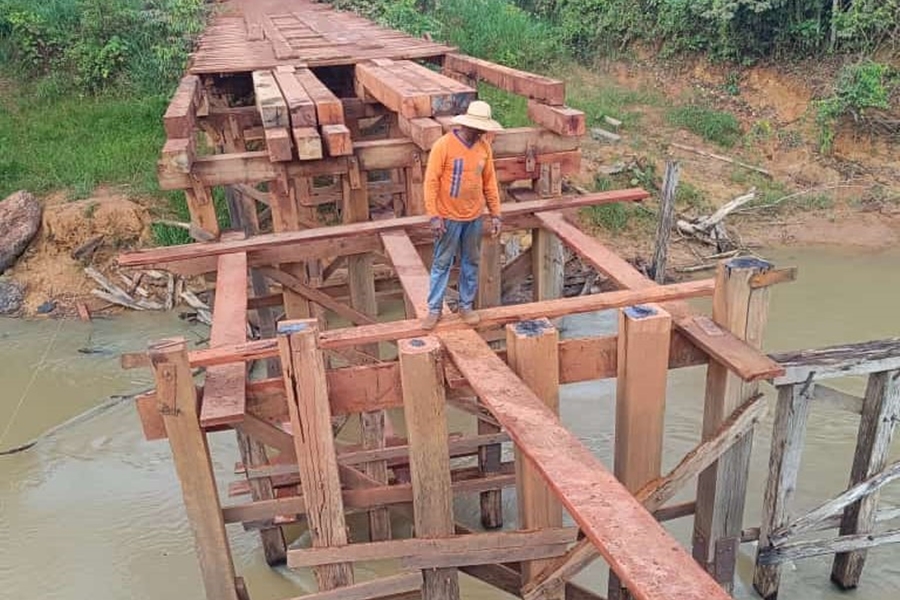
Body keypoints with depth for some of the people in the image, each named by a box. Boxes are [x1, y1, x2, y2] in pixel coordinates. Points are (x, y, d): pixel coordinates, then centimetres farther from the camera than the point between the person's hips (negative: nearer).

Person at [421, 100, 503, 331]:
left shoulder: (484, 146, 0)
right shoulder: (444, 145, -16)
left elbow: (490, 182, 8)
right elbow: (431, 181, -15)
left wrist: (496, 214, 6)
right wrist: (434, 215, -18)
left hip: (474, 217, 5)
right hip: (449, 217, -5)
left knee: (471, 263, 13)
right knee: (442, 264, 5)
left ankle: (466, 305, 27)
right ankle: (434, 309, 15)